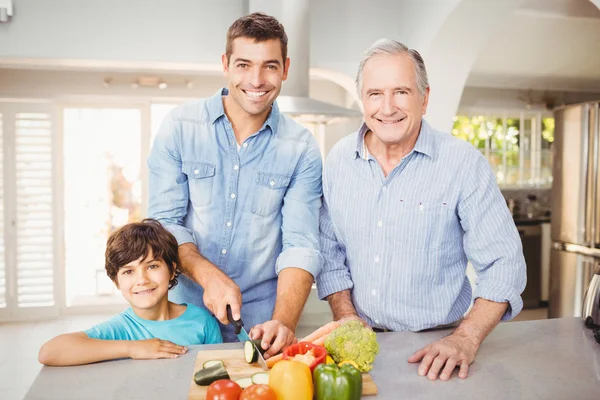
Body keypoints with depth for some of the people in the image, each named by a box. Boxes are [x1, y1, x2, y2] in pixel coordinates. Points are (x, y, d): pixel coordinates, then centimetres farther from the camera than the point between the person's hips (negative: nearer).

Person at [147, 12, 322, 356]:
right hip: (187, 312, 1)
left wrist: (284, 321, -27)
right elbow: (165, 221, -6)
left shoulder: (302, 149, -7)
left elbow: (301, 245, -12)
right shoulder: (180, 127, -6)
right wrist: (209, 275, -22)